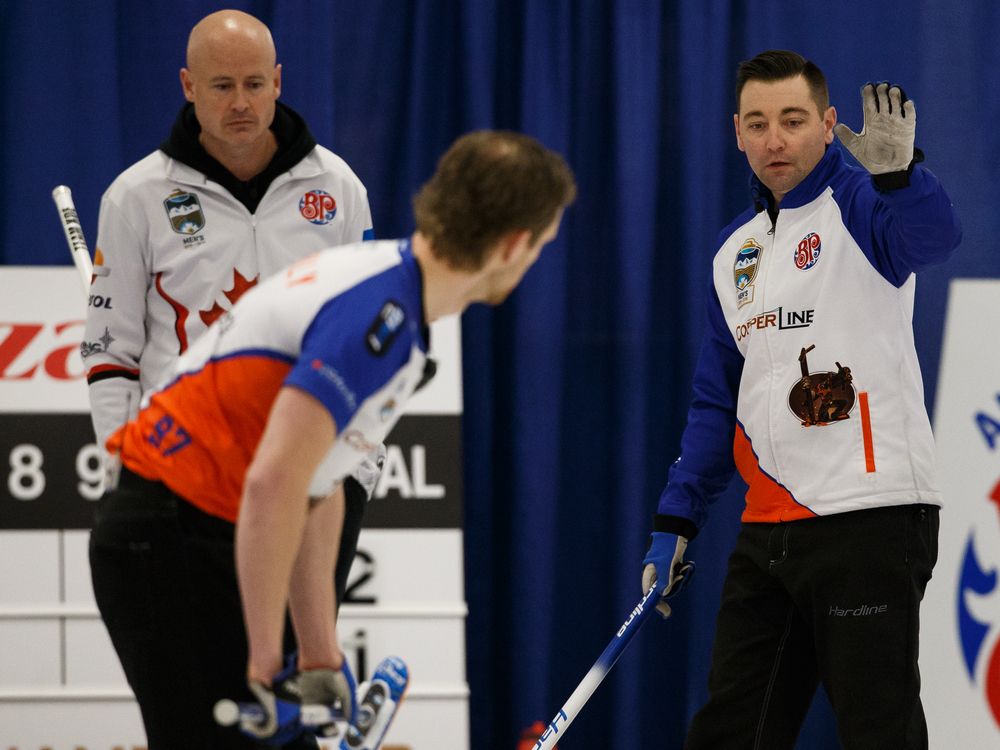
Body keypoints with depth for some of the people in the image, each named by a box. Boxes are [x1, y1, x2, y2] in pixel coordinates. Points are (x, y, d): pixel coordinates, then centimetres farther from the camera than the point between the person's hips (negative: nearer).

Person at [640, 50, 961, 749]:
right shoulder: (735, 250, 16)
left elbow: (931, 235, -30)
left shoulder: (857, 203, -6)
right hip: (769, 529, 7)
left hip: (870, 517, -7)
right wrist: (676, 521, 15)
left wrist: (898, 170, -51)